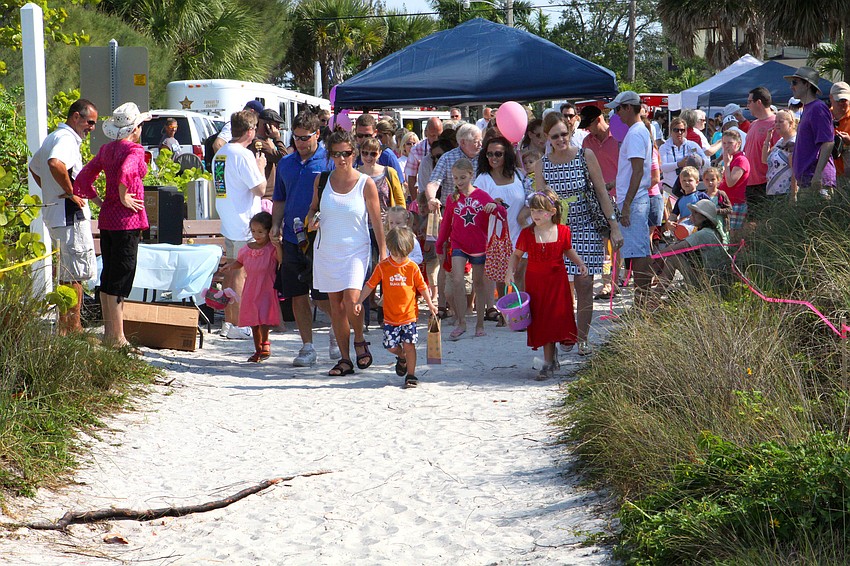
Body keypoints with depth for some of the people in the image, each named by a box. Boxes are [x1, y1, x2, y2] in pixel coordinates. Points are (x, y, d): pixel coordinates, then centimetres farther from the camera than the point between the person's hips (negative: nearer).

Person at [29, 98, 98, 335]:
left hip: (54, 212, 10)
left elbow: (34, 167, 33)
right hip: (70, 213, -10)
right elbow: (55, 164, -35)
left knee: (68, 273, 16)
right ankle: (73, 330, -5)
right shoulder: (66, 138, -15)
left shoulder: (52, 138, 18)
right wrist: (70, 193, -24)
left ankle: (65, 328, 21)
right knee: (76, 273, -7)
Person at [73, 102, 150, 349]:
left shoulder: (106, 149, 10)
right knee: (121, 278, -4)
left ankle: (108, 332, 20)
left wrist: (99, 201, 13)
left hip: (106, 218, 8)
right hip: (127, 220, -8)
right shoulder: (133, 150, -12)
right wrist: (124, 198, -19)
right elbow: (125, 173, -32)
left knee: (108, 276, 14)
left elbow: (83, 178, 14)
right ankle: (117, 338, -2)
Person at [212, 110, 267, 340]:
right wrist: (261, 167, -1)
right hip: (244, 224, -9)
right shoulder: (244, 155, -17)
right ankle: (237, 325, -2)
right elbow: (260, 189, -18)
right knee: (241, 273, -4)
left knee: (231, 271, 14)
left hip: (228, 223, 9)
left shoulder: (220, 153, 11)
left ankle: (228, 321, 19)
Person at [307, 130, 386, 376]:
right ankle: (345, 359, 13)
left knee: (351, 300, -20)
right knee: (336, 305, 5)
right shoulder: (322, 180, 3)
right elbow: (313, 207, 17)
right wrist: (312, 219, -6)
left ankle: (360, 342, 7)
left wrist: (383, 254, -6)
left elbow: (377, 221, -2)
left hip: (355, 251, -3)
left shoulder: (366, 184, -5)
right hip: (326, 251, 3)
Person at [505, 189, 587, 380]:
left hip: (557, 282, -1)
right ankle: (550, 359, 16)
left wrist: (580, 264, -1)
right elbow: (516, 255, 7)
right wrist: (510, 271, -7)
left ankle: (548, 363, 5)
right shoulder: (527, 233, -3)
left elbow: (569, 251, 14)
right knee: (541, 322, 3)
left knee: (555, 319, -3)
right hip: (535, 283, 1)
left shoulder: (563, 231, -3)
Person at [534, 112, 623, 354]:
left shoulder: (585, 156, -1)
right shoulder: (542, 165, 2)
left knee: (584, 284, -2)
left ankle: (582, 338, 8)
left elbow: (602, 193, 1)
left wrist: (614, 227, -2)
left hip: (586, 228, -1)